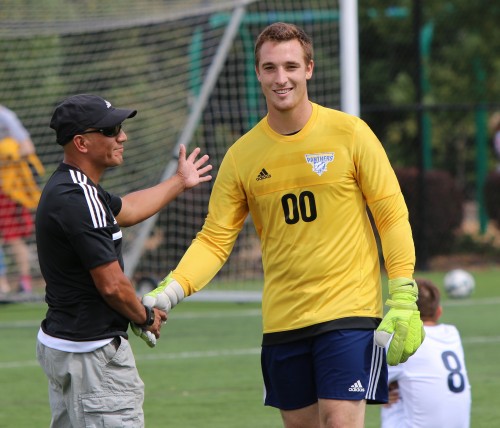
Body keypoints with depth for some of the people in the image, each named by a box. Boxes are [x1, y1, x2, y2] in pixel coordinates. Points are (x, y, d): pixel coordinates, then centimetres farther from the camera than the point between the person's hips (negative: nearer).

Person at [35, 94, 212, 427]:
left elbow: (126, 210, 33)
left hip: (60, 343, 11)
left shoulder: (68, 188, 12)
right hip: (91, 355, -11)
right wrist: (146, 318, -2)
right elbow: (112, 284, -21)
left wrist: (179, 182, 45)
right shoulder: (77, 200, -22)